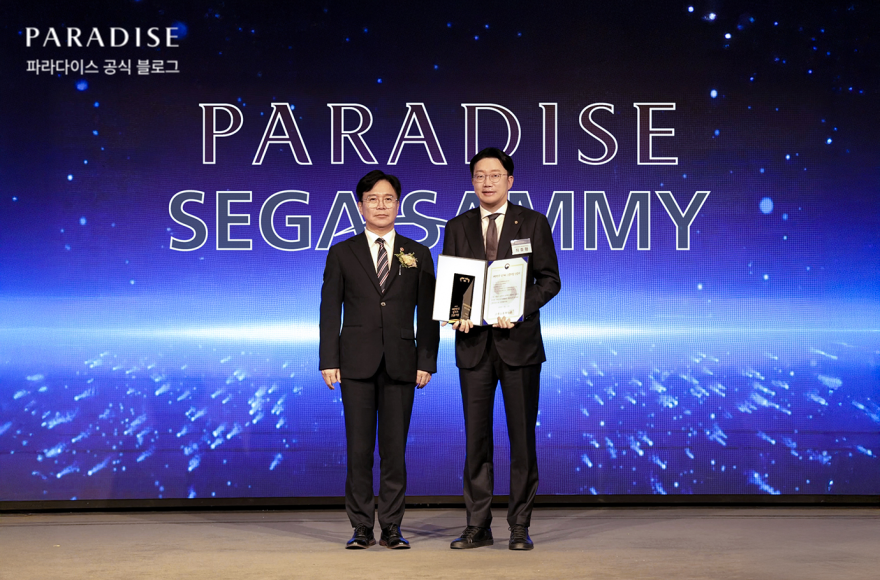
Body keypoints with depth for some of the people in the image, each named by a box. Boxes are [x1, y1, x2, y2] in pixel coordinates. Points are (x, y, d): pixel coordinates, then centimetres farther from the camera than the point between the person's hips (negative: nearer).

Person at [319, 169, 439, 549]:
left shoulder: (417, 255, 10)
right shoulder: (342, 254, 8)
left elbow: (428, 313, 7)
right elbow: (330, 311, 5)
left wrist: (427, 361, -1)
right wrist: (328, 361, -3)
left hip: (400, 363, 0)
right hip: (357, 362, 0)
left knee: (395, 449, 1)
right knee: (358, 449, 0)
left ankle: (392, 528, 8)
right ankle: (361, 528, 7)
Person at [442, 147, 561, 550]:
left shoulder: (533, 223, 5)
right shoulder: (457, 228, 11)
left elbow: (549, 279, 1)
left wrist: (520, 308, -16)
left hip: (518, 340, -2)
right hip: (474, 342, 2)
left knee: (522, 437, 1)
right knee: (476, 438, 4)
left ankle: (520, 527, 8)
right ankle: (478, 526, 10)